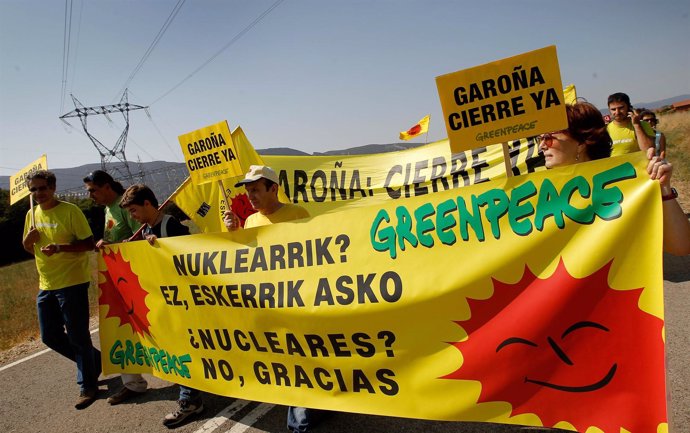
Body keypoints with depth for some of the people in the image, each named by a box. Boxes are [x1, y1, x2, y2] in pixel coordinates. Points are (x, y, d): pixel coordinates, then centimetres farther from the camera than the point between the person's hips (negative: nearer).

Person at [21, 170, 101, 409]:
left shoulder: (70, 210, -10)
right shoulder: (32, 214, 10)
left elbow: (89, 243, -13)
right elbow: (29, 248, 19)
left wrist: (60, 248, -27)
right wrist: (28, 239, -3)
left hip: (72, 282, -7)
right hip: (46, 285, 8)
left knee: (77, 336, -1)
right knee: (50, 336, 13)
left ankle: (88, 386, 14)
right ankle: (95, 361, 32)